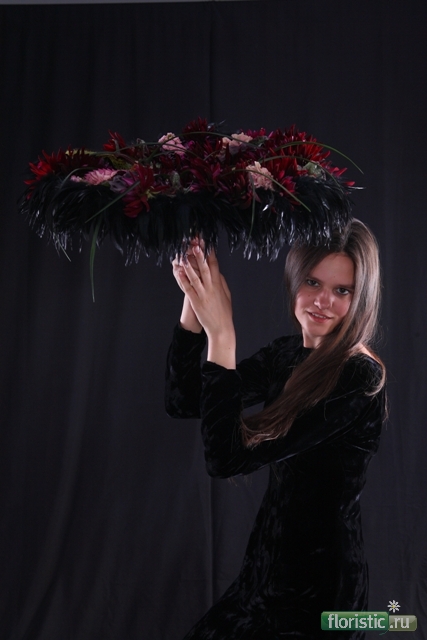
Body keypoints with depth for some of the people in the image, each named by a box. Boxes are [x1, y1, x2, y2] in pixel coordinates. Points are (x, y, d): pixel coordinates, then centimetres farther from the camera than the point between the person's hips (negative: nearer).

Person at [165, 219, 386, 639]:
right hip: (269, 562, 7)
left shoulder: (360, 377, -22)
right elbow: (181, 403, 0)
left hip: (317, 586, -7)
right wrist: (194, 301, -10)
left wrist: (220, 332, -28)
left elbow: (227, 458, -26)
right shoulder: (286, 356, 2)